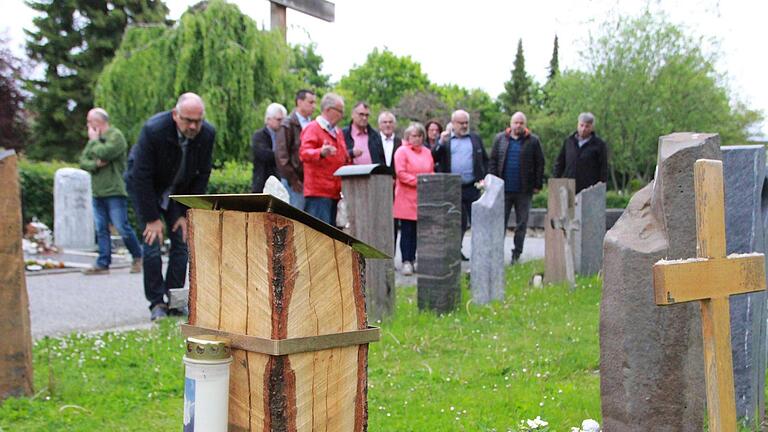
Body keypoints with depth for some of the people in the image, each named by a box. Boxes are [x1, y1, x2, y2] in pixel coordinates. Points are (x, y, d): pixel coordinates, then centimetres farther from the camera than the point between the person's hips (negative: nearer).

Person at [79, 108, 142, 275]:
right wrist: (95, 164, -8)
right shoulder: (95, 139, 19)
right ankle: (103, 264, 6)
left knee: (122, 227, -7)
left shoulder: (116, 135, -5)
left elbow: (105, 153, -21)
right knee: (101, 230, 5)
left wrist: (94, 140, -5)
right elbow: (83, 161, 13)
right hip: (97, 193, 8)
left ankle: (137, 257, 8)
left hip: (114, 192, -8)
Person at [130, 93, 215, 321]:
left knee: (182, 242, -3)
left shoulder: (207, 134, -20)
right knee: (152, 242, -11)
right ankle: (157, 303, -3)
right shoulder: (153, 130, -31)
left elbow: (202, 176, -8)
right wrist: (152, 218, -23)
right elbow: (141, 176, -25)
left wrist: (187, 214, -10)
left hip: (180, 192, 4)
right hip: (147, 190, -3)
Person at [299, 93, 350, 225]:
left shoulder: (338, 132, 22)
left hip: (335, 192, 8)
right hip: (318, 192, -8)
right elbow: (304, 153, -21)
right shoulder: (312, 129, -5)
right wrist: (321, 153, -39)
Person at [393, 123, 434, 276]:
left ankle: (412, 259, 15)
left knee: (416, 231, 8)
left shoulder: (427, 152, 15)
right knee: (407, 231, -4)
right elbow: (400, 173, -11)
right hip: (406, 197, -5)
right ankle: (406, 262, -3)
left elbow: (431, 171, 18)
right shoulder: (402, 151, -3)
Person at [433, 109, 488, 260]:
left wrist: (483, 178, 3)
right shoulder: (444, 139, 9)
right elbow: (434, 159, 0)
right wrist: (441, 142, -14)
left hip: (473, 187, 0)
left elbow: (485, 160, 15)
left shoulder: (476, 138, 13)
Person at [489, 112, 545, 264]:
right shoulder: (500, 139, 7)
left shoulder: (533, 141, 2)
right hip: (504, 189, 1)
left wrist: (537, 185, -1)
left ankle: (516, 254, 15)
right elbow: (493, 161, 8)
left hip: (524, 190, -1)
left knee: (521, 224, 6)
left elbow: (540, 164, 3)